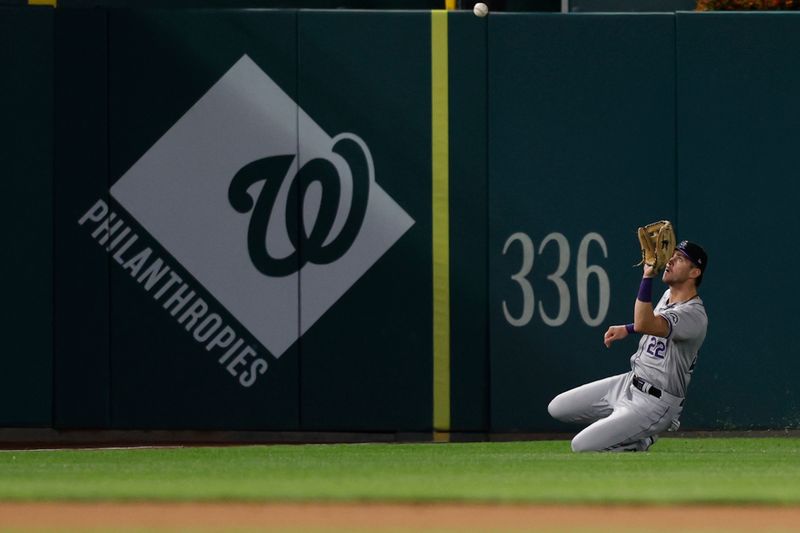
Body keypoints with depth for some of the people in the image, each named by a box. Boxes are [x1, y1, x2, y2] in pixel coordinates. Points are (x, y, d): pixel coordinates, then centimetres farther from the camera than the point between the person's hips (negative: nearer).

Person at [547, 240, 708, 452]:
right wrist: (627, 329, 24)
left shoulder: (694, 315, -25)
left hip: (654, 404, -10)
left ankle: (640, 442, 5)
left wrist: (648, 276, -41)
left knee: (581, 446, -19)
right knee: (557, 408, 9)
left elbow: (644, 325, -40)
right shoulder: (668, 296, 6)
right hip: (628, 384, 10)